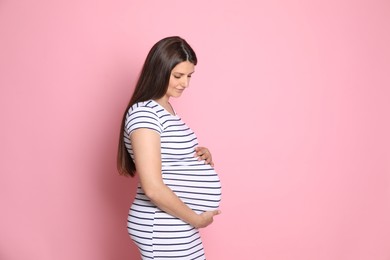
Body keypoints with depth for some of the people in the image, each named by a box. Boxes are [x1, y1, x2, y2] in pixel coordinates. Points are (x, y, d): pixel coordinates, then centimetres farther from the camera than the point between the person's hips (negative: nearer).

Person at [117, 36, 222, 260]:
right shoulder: (144, 113, -20)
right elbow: (153, 188, -25)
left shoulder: (165, 108, 9)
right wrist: (195, 219, -15)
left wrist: (200, 154, 1)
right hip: (163, 228, -9)